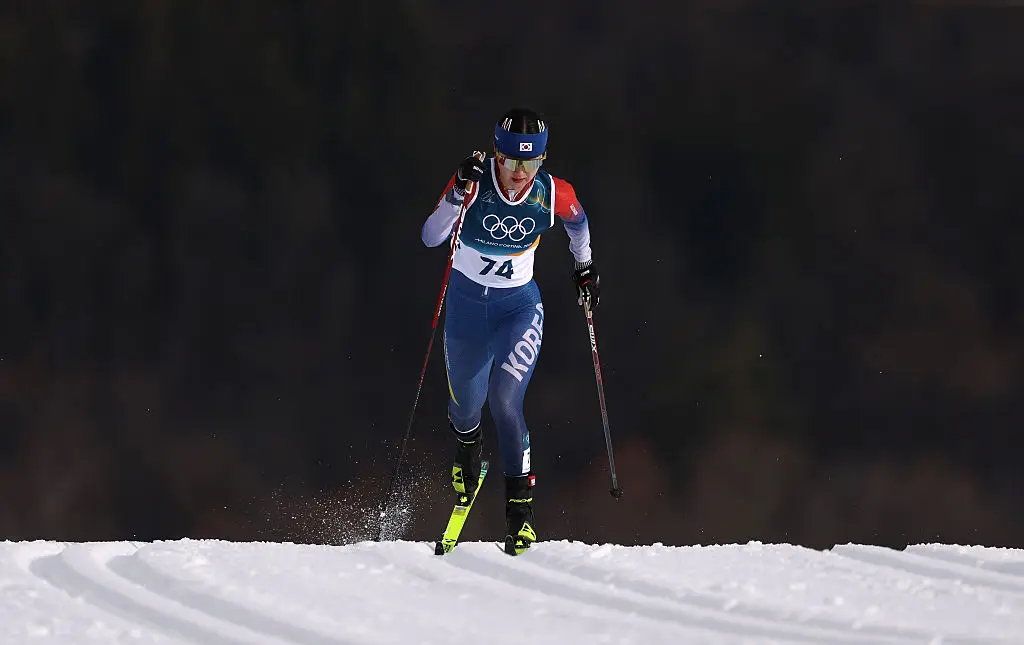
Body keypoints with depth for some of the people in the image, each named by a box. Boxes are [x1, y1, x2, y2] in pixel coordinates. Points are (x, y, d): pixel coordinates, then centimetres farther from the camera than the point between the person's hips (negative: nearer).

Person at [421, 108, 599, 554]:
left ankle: (520, 503, -13)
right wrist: (459, 193, -39)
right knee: (467, 406, 16)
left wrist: (584, 267, 18)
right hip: (466, 303, 1)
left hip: (519, 304, -1)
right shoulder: (475, 182, -19)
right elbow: (431, 237, -28)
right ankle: (467, 444, 53)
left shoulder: (554, 195, -14)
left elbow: (578, 222, 11)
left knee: (506, 400, -21)